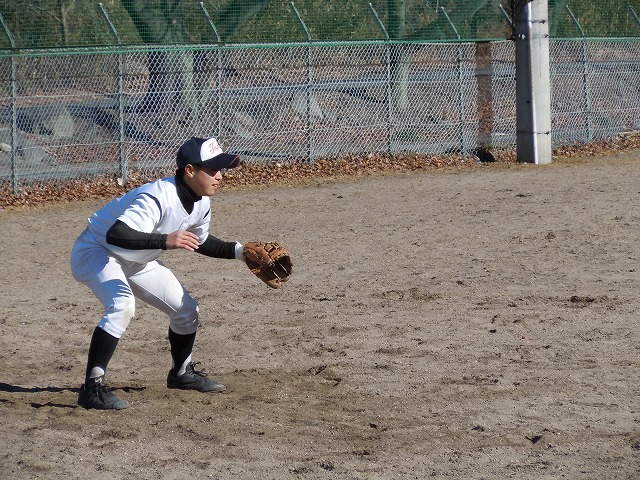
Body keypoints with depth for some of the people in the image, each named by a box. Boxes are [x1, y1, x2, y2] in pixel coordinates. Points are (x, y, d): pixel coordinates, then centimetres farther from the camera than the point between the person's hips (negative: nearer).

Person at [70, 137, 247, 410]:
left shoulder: (201, 203, -8)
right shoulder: (159, 197, -36)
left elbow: (200, 242, 14)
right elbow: (115, 235, -50)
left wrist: (239, 251, 1)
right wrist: (165, 241, -61)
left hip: (135, 261, 9)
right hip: (97, 251, -9)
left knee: (187, 310, 10)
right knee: (122, 306, -34)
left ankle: (182, 373, 36)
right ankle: (92, 388, -30)